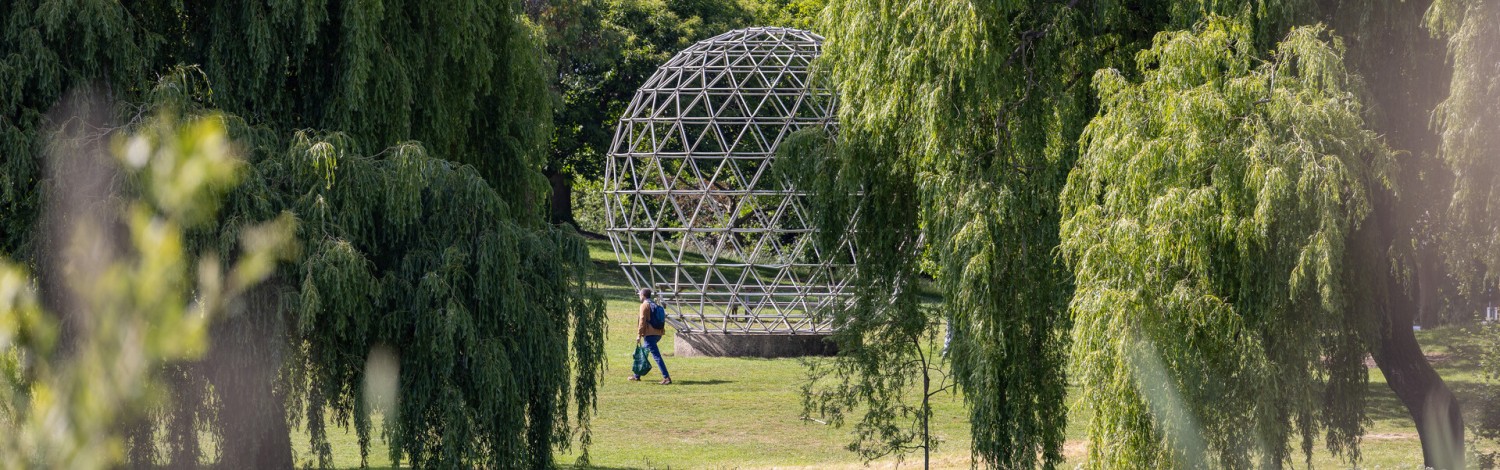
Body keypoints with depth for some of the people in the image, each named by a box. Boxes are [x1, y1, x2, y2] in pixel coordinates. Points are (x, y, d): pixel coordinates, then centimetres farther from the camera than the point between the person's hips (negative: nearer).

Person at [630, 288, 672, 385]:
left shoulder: (644, 305, -8)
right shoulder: (655, 305, 17)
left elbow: (642, 321, -14)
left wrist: (639, 334, -11)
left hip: (650, 334, -9)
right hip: (658, 333, 9)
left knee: (656, 356, -11)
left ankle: (666, 377, -18)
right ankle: (637, 375, 30)